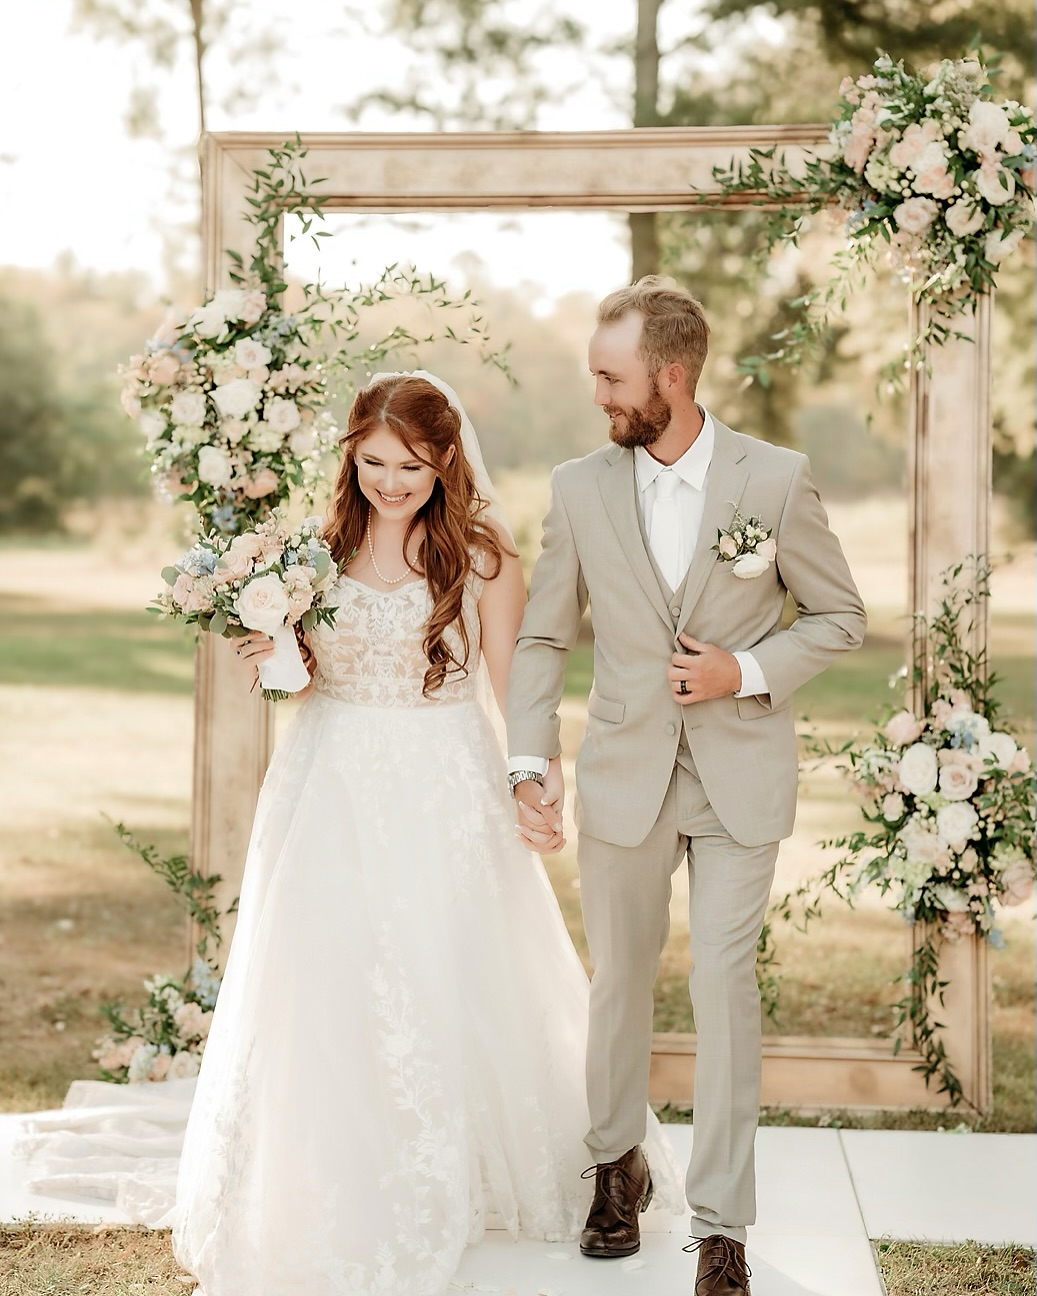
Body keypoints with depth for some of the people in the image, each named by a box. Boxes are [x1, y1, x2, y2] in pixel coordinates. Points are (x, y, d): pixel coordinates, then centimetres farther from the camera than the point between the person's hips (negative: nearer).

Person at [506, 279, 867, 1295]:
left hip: (740, 777, -2)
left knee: (724, 986, -2)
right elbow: (542, 640, 3)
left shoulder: (777, 479, -7)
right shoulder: (579, 488, -2)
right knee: (619, 978, 14)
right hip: (624, 775, 2)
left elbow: (838, 617, 2)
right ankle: (616, 1162, 37)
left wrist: (749, 670, -14)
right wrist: (528, 766, -6)